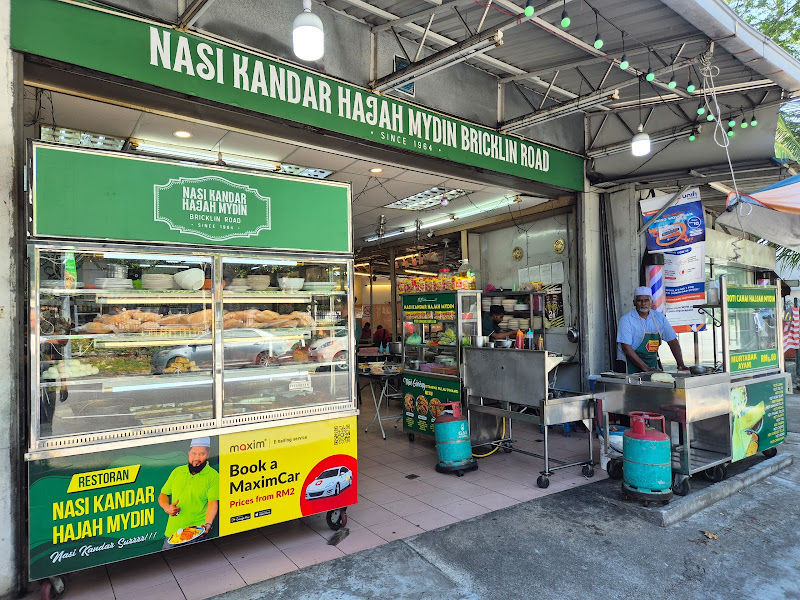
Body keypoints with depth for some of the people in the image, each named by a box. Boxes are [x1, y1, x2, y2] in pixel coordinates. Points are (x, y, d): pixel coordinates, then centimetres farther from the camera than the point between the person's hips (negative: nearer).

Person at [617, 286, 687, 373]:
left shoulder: (659, 318, 6)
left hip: (652, 365, 5)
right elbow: (626, 348, -15)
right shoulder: (626, 320, -9)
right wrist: (645, 368, -20)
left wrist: (680, 364, 0)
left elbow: (672, 341, 11)